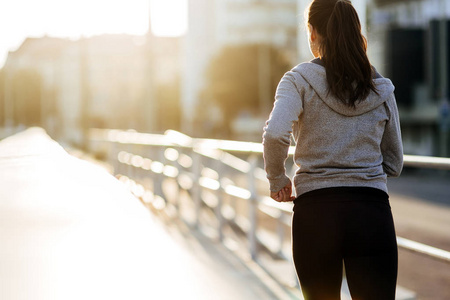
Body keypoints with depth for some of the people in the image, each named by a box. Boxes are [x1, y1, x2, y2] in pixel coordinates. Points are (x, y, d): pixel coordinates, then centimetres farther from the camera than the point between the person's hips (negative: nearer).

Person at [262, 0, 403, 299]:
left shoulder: (300, 80, -2)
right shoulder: (381, 88, 8)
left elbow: (275, 134, -19)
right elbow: (394, 164, 13)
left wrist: (278, 179, -2)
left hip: (315, 210, -1)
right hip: (371, 210, 1)